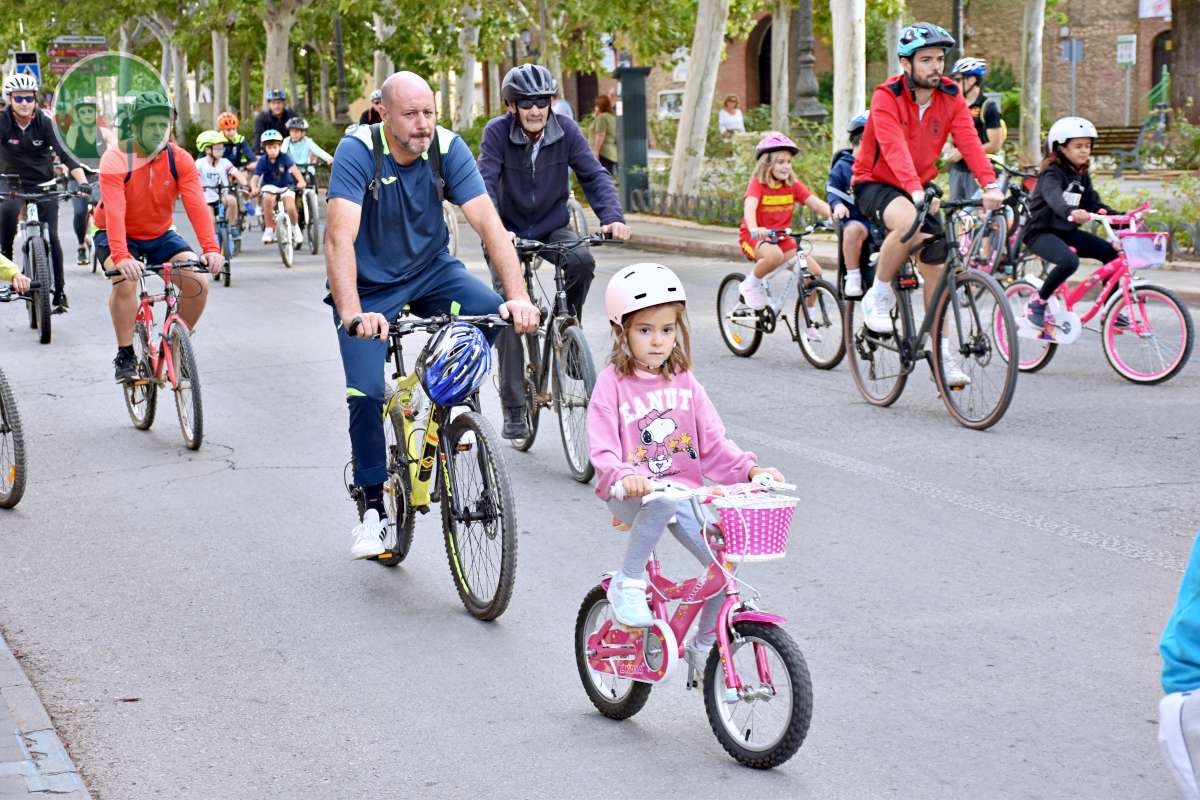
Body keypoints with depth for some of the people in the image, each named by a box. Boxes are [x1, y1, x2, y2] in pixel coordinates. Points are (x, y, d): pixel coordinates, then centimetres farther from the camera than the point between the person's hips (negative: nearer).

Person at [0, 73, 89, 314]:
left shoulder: (44, 121, -13)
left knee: (51, 236, -9)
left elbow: (63, 152, -21)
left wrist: (82, 181, -34)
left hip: (44, 184, 0)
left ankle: (59, 291, -1)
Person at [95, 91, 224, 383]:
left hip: (160, 236, 3)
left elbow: (196, 205, -25)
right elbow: (114, 212, -35)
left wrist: (211, 249, -40)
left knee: (198, 282, -17)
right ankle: (125, 356, -16)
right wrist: (121, 257, -50)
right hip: (118, 237, -3)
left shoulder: (179, 159, -14)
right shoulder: (115, 159, -23)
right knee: (125, 281, -33)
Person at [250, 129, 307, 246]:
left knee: (290, 207, -23)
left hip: (285, 187, 0)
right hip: (269, 186, 0)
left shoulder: (284, 157, -16)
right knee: (268, 199, -33)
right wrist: (254, 188, -40)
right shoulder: (263, 161, -13)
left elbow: (293, 169, -31)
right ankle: (269, 229, -17)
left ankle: (295, 228, 10)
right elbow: (255, 178, -18)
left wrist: (301, 181, -50)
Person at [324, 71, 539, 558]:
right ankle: (372, 509, 5)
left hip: (431, 271, 3)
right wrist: (352, 313, -49)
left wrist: (518, 297, -36)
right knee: (366, 392, -16)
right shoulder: (358, 151, -24)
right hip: (370, 286, -3)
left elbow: (487, 222, -22)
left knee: (495, 315, -24)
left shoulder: (448, 148, -16)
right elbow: (339, 235, -35)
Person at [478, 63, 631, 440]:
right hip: (510, 231, -2)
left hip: (553, 226, 2)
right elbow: (485, 184, -25)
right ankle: (513, 409, -6)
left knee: (582, 261, -31)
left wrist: (613, 218, -31)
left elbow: (594, 175, -14)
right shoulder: (497, 132, -17)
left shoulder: (566, 131, -10)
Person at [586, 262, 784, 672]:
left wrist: (750, 469, -10)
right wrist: (623, 476, -35)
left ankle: (704, 646, 12)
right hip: (632, 496, -5)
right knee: (662, 499, -40)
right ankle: (627, 584, -19)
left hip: (683, 490, 5)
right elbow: (602, 449, -14)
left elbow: (712, 442, 7)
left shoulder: (684, 381, 8)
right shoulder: (613, 382, -6)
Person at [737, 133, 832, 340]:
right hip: (755, 238, -5)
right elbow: (749, 207, -31)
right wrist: (754, 229, -52)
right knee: (775, 255, -40)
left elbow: (815, 202, -11)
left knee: (814, 270, -14)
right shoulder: (757, 184, -12)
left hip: (782, 238, 5)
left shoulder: (793, 185, 1)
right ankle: (751, 285, -10)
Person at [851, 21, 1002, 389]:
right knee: (909, 222, -36)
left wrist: (990, 185, -34)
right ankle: (879, 294, -14)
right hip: (876, 183, -5)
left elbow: (969, 141, -19)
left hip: (921, 186, 5)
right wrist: (915, 192, -49)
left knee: (936, 266, -3)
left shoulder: (950, 97, -6)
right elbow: (894, 147, -34)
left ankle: (941, 349, 6)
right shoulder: (887, 97, -21)